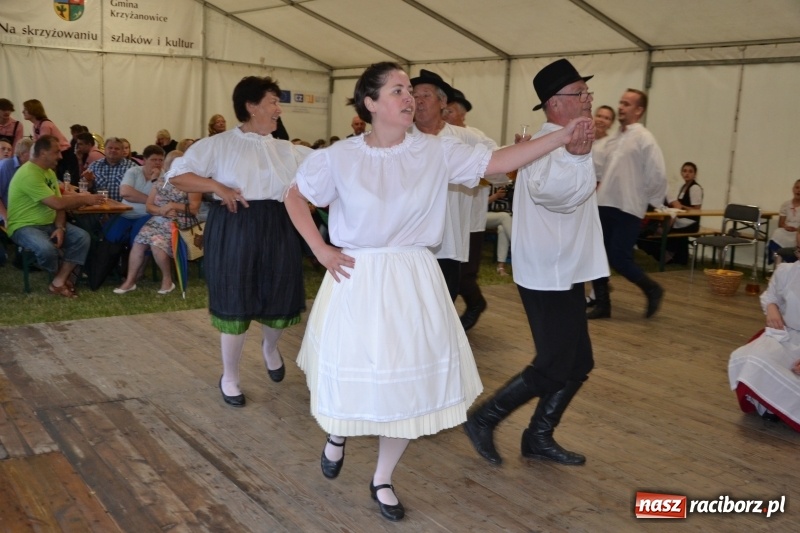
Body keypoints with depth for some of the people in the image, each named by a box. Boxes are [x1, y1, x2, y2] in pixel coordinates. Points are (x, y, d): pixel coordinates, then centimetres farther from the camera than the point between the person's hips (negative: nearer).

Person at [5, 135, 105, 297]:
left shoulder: (49, 172, 10)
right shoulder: (29, 174, -22)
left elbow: (59, 205, 6)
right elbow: (57, 203, -27)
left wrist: (60, 228, -13)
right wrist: (84, 199, -14)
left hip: (49, 224, 9)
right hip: (24, 226, -9)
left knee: (82, 238, -10)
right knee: (47, 248, -37)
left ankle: (58, 282, -11)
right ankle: (60, 276, -2)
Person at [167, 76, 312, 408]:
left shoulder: (287, 151, 9)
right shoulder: (219, 145, -3)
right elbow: (176, 175, -5)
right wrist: (217, 186, -16)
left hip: (277, 229, 4)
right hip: (234, 228, -4)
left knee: (280, 299, 10)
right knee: (235, 302, 3)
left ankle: (270, 348, 47)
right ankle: (229, 377, 23)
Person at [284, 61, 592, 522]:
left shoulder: (437, 152, -3)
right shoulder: (339, 158, -6)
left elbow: (496, 162, -5)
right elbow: (296, 198, 7)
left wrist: (563, 138, -12)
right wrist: (320, 250, -3)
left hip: (413, 281, 2)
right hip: (356, 279, -2)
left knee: (411, 380, 7)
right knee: (353, 372, 7)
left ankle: (383, 480, 28)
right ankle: (338, 433, 45)